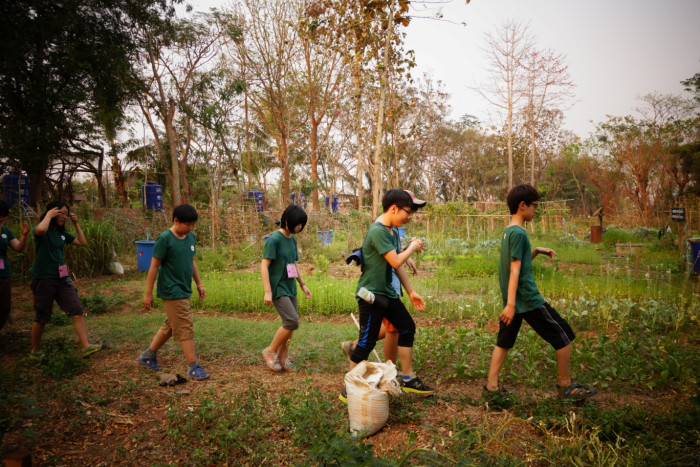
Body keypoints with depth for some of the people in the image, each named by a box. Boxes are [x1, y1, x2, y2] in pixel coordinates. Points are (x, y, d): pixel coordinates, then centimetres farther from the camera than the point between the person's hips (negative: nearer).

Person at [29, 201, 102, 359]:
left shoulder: (61, 232, 13)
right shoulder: (41, 230, -8)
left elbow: (83, 242, 16)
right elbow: (40, 230, -34)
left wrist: (76, 224, 10)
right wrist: (49, 215, -18)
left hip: (62, 278, 6)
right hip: (43, 279, -6)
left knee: (77, 312, -8)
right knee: (41, 318, 6)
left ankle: (86, 347, -13)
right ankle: (35, 351, 26)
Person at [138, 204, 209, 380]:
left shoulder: (190, 237, 7)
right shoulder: (164, 239, -15)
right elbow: (154, 266, -12)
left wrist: (199, 284, 17)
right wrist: (148, 293, -10)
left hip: (184, 291, 8)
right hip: (172, 292, -8)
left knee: (170, 326, 17)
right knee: (185, 328, -6)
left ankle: (148, 355, 33)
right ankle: (193, 367, 2)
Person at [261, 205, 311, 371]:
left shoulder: (293, 240, 10)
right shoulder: (274, 239, -13)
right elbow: (264, 266, -15)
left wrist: (303, 284, 17)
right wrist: (267, 292, -20)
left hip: (290, 289, 8)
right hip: (278, 288, -8)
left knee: (289, 324, 7)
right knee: (292, 321, -15)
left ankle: (282, 358, 20)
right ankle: (270, 352, 2)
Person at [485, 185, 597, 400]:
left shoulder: (508, 232, 11)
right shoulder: (519, 233, -16)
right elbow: (515, 270, -21)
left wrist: (537, 251, 12)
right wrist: (511, 304, -23)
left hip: (514, 300, 9)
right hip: (528, 300, -9)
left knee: (504, 342, 12)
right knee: (563, 337, 5)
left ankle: (492, 384, 12)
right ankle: (566, 386, 16)